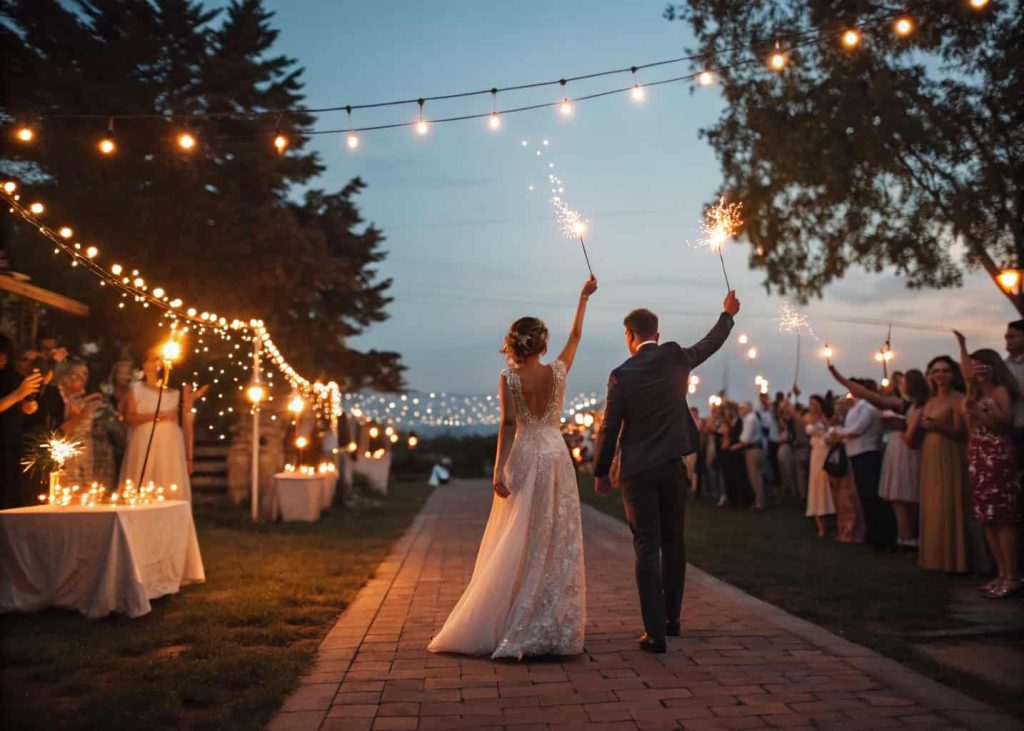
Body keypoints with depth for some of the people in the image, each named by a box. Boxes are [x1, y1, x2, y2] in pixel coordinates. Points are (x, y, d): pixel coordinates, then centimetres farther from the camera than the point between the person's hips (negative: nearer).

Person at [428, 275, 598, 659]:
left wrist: (499, 471, -7)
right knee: (555, 542, 5)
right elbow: (576, 336, 15)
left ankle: (505, 627, 10)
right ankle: (552, 627, 9)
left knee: (517, 545, 4)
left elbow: (507, 425, -9)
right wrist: (583, 297, 26)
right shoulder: (557, 371, -1)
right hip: (556, 457, 1)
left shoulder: (509, 378, -6)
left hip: (524, 459, -1)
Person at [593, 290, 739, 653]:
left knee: (647, 548, -1)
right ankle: (672, 618, 28)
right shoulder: (675, 358, -1)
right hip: (673, 466, 3)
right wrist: (728, 314, 36)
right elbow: (710, 344, 17)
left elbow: (609, 428, -8)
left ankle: (656, 632, -4)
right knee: (673, 542, 17)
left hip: (637, 471, -3)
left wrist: (601, 472, 3)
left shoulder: (622, 375, -10)